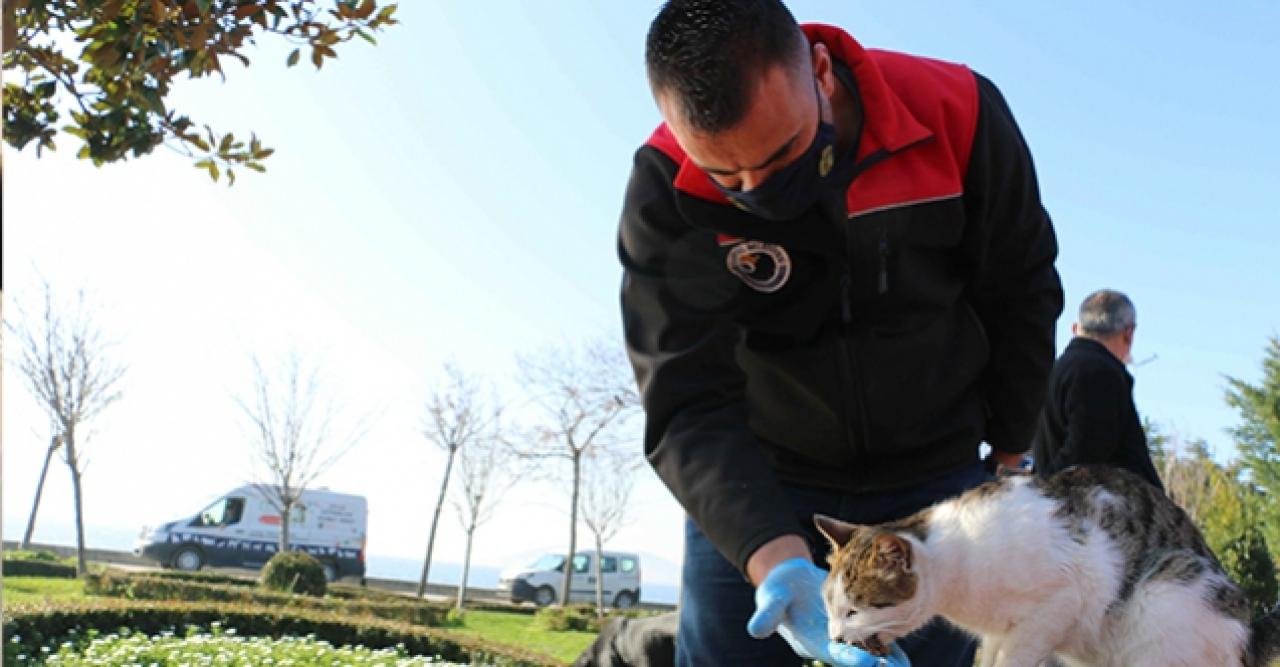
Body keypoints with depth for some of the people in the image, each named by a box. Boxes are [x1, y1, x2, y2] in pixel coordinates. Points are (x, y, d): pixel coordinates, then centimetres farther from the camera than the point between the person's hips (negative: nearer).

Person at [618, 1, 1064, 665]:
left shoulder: (957, 114, -18)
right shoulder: (665, 192, -22)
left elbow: (1020, 293, -1)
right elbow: (688, 404, -27)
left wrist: (1008, 450, 8)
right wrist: (777, 560, -42)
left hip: (936, 478, 1)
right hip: (754, 486, 0)